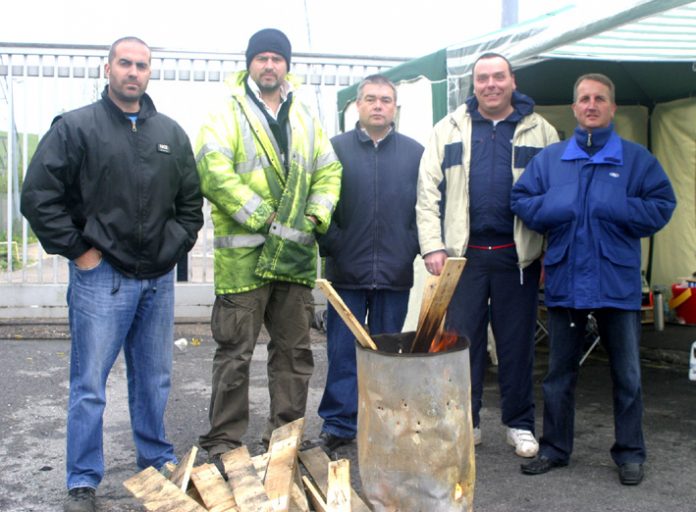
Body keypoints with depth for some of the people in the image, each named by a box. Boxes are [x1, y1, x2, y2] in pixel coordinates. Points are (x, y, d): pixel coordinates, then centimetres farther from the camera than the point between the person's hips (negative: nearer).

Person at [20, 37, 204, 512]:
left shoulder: (171, 134, 9)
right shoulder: (76, 127, -5)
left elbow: (191, 201, 17)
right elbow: (38, 196, -9)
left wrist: (177, 246, 7)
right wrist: (77, 250, -10)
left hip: (159, 278, 4)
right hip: (101, 277, -4)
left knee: (155, 380, 14)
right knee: (90, 384, 2)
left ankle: (158, 461, 30)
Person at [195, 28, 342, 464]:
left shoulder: (304, 118, 16)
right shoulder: (228, 114, -1)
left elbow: (329, 170, 16)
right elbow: (214, 173, -14)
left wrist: (316, 214, -2)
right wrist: (263, 217, -18)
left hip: (296, 253, 6)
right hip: (243, 254, -6)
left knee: (295, 349, 12)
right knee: (235, 352, -1)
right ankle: (224, 442, 10)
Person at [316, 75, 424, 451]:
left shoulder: (415, 153, 8)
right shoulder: (336, 148, 5)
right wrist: (330, 245, -7)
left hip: (395, 273, 1)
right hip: (346, 270, -1)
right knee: (343, 352, 3)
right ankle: (339, 424, 13)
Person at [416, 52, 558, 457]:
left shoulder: (541, 132, 6)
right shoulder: (449, 130, 7)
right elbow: (428, 192, 4)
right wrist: (433, 246, -4)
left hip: (517, 256, 0)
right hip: (463, 255, 1)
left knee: (518, 344, 8)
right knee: (461, 340, 6)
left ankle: (520, 425, 22)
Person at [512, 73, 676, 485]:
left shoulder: (637, 158, 2)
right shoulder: (549, 158, 8)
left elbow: (662, 205, -5)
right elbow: (522, 200, 4)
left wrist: (615, 210, -16)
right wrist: (556, 209, -12)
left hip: (618, 283, -2)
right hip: (565, 279, 2)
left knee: (627, 374, 8)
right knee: (560, 371, 12)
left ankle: (630, 453, 23)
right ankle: (555, 448, 26)